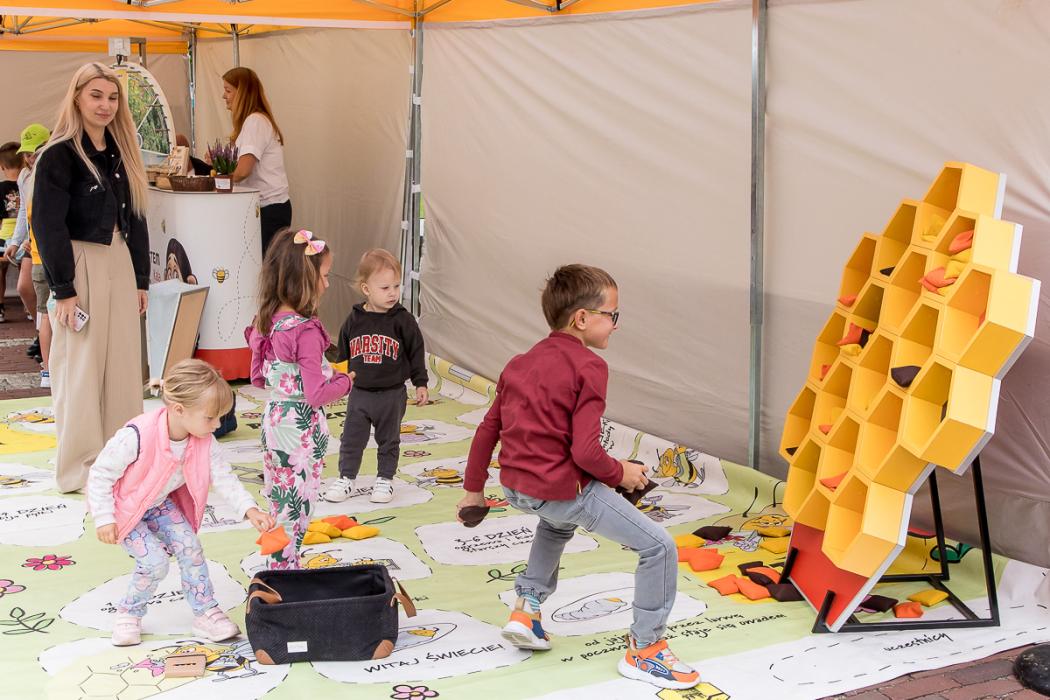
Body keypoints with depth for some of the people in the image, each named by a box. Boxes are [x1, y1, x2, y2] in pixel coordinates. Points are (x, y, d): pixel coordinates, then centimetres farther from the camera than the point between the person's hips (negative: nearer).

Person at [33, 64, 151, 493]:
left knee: (124, 364, 8)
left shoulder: (122, 152, 12)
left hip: (120, 264, 7)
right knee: (81, 368, -2)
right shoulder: (59, 155, -9)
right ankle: (81, 469, 7)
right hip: (80, 265, -7)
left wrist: (141, 278, 12)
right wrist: (63, 289, -15)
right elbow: (48, 225, -12)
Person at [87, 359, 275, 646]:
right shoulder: (137, 436, -37)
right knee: (155, 561, -16)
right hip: (126, 507, -5)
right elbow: (100, 474, -26)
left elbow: (223, 477, -13)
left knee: (189, 545, -8)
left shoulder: (204, 442, -18)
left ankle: (205, 611, 8)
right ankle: (129, 614, 9)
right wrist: (104, 519, -24)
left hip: (161, 503, 6)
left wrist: (249, 509, -27)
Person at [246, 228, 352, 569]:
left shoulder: (266, 323, 1)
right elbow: (316, 394, -26)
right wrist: (345, 381, -7)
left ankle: (278, 565, 31)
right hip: (301, 427, -8)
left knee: (279, 502, 19)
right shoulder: (306, 331, -23)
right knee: (296, 506, 5)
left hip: (274, 418, 8)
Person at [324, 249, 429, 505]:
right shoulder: (354, 320, -3)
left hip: (392, 393, -2)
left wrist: (421, 384, -5)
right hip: (359, 392, 2)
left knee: (389, 440, 12)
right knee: (351, 438, 8)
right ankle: (346, 478, 23)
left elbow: (416, 352, -4)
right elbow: (342, 354, 8)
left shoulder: (403, 320, -9)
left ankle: (385, 479, 27)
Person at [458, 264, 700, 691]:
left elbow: (487, 430, 15)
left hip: (515, 487, 8)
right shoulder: (589, 367, -12)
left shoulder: (521, 363, 11)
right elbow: (585, 452, -19)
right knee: (659, 547, 1)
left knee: (559, 520, 42)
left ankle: (526, 608, 34)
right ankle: (644, 649, 10)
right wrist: (622, 473, -1)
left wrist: (473, 489, 24)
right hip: (563, 489, -8)